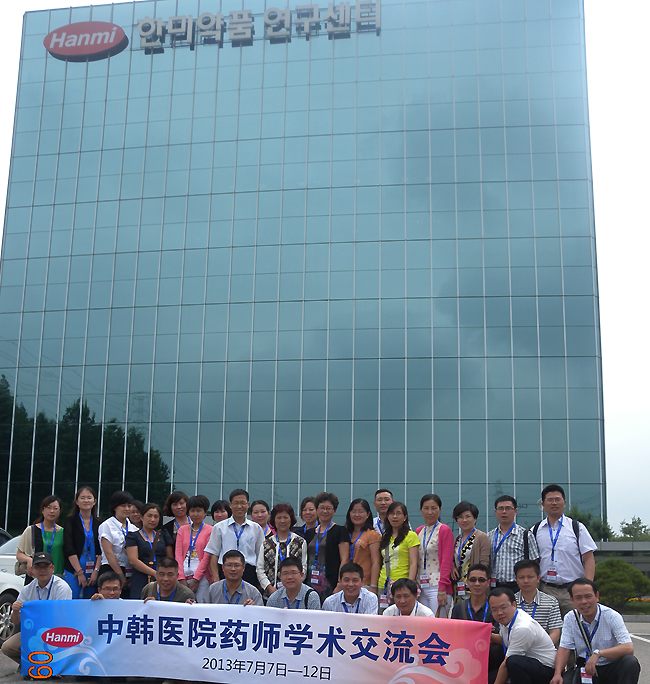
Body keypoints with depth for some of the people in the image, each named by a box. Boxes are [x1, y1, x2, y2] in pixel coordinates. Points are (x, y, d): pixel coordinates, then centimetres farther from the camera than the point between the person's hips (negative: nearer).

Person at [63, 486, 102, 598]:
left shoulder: (98, 524, 10)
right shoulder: (71, 521, 2)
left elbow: (101, 551, 6)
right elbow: (69, 549, -5)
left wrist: (96, 571, -7)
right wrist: (80, 572, -11)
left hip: (93, 573, 3)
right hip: (73, 571, -3)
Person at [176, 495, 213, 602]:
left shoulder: (209, 531, 2)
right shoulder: (182, 530, 14)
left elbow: (207, 556, -4)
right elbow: (178, 554, 7)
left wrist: (196, 578, -10)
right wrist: (181, 578, -4)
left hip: (202, 577, -3)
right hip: (184, 575, 3)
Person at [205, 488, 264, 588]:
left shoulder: (256, 528, 11)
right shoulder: (219, 527, 8)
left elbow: (261, 556, 13)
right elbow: (214, 555, 6)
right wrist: (216, 578, -2)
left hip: (249, 572, 1)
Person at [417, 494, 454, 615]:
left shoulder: (445, 530, -4)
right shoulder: (419, 531, 15)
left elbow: (447, 562, -9)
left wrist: (442, 590, -16)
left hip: (437, 587, -6)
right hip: (421, 588, 6)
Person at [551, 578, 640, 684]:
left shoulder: (612, 616, -11)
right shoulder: (569, 618, 0)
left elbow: (628, 648, -22)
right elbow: (564, 648, -4)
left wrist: (598, 653, -35)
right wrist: (557, 674, -23)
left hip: (611, 667, -2)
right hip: (585, 669, 2)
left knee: (630, 661, -33)